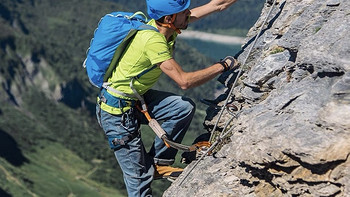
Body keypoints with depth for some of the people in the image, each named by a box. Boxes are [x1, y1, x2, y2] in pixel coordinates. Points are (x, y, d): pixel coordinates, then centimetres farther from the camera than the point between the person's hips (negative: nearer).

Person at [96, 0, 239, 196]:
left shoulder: (165, 23, -4)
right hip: (117, 110, -8)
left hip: (136, 97, 8)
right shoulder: (152, 40, -29)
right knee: (139, 177, -3)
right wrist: (223, 65, -21)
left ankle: (158, 163, 6)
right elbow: (184, 81, -30)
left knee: (185, 107, -7)